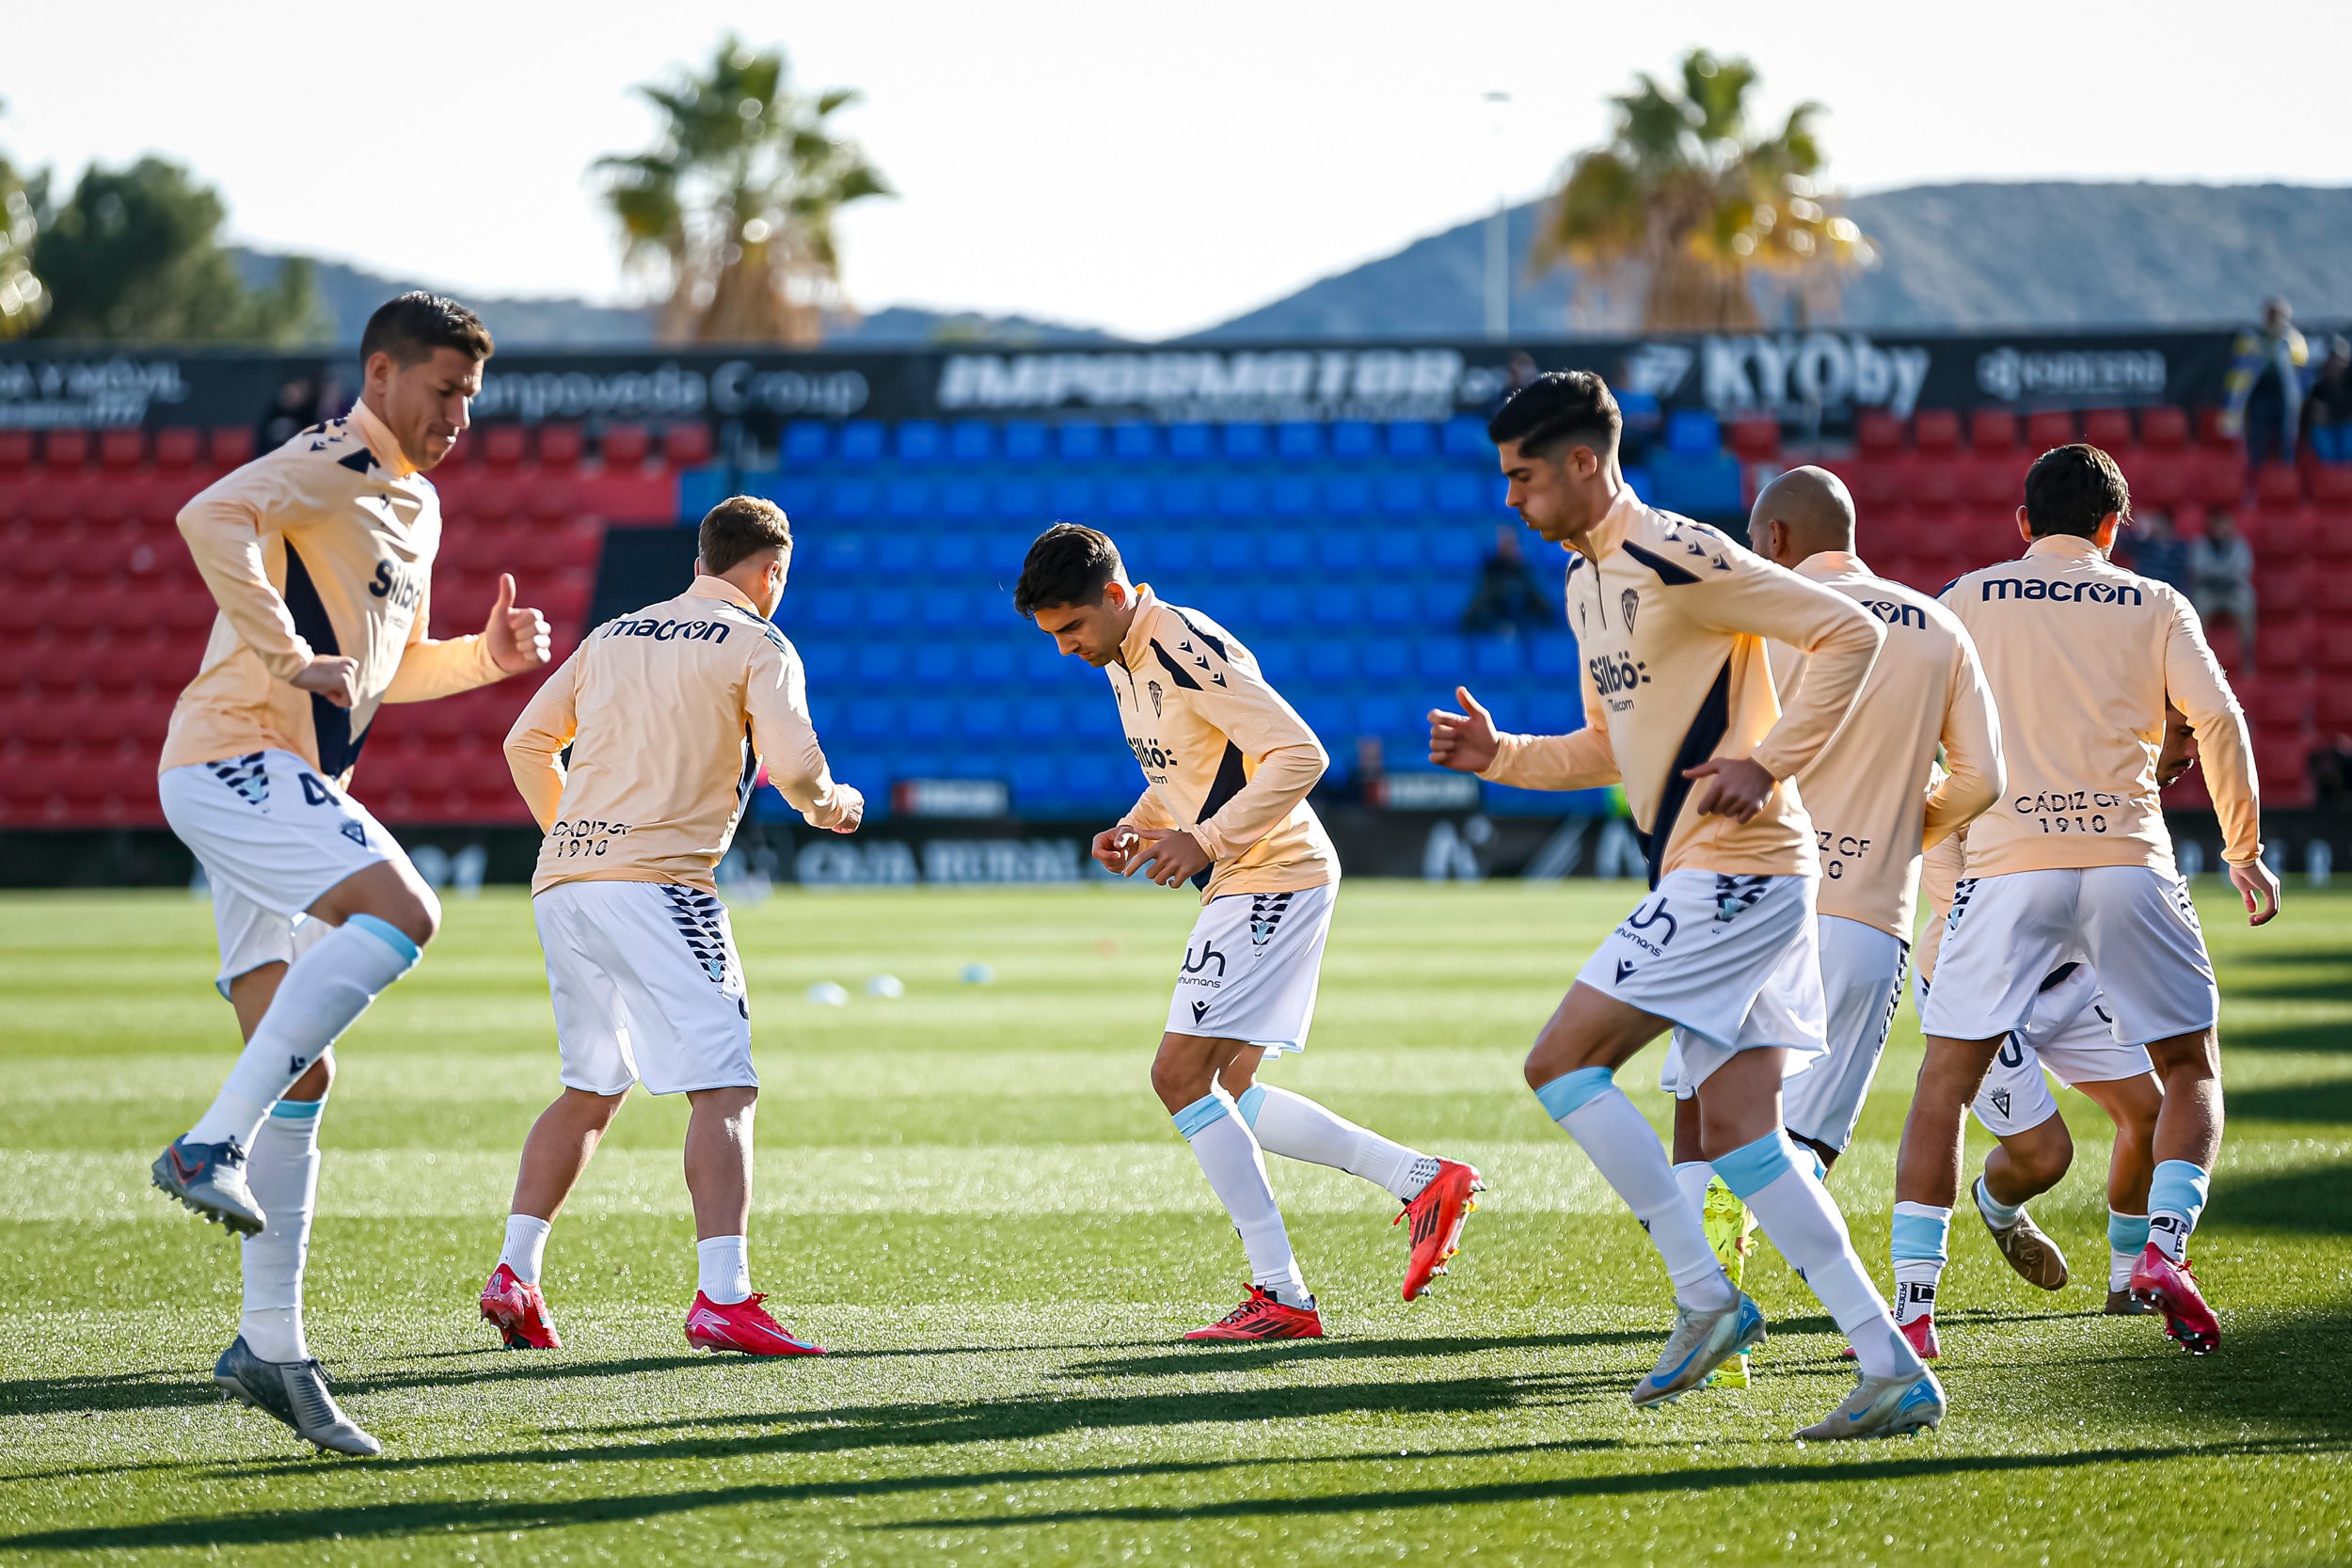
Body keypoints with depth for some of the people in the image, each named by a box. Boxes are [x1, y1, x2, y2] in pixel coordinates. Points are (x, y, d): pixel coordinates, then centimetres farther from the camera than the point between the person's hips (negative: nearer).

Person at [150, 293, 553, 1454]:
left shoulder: (415, 505, 22)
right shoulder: (330, 466, -8)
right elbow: (212, 518, -28)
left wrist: (484, 657, 15)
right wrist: (286, 655, -29)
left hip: (277, 788, 10)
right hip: (234, 758, -10)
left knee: (300, 1072, 6)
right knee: (399, 911, -30)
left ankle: (270, 1347, 8)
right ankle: (214, 1146, -31)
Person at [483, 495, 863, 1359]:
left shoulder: (613, 636, 21)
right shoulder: (757, 646, 3)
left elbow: (527, 744, 21)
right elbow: (792, 764, -10)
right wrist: (832, 806, 11)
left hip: (561, 881, 7)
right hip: (659, 882, -7)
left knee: (589, 1090, 19)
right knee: (723, 1087, -10)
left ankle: (514, 1276, 12)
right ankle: (722, 1298, -23)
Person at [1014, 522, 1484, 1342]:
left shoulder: (1189, 650, -19)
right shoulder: (1122, 663, 12)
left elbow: (1301, 754, -24)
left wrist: (1206, 842, -26)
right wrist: (1137, 829, 7)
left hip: (1275, 879, -11)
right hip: (1242, 885, 11)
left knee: (1182, 1075, -13)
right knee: (1223, 1094, 11)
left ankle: (1282, 1298, -11)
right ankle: (1425, 1180, 11)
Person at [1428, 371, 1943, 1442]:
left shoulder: (1679, 560, -14)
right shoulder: (1586, 581, 17)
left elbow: (1852, 634, -15)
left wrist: (1770, 761, -18)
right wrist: (1498, 756, 12)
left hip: (1736, 871, -10)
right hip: (1708, 877, 10)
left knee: (1561, 1063, -10)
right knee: (1736, 1132, 5)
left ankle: (1706, 1298, -6)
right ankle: (1892, 1371, 2)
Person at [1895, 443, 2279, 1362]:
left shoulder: (1970, 599, 12)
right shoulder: (2154, 606, 13)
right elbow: (2218, 718, 2)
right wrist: (2244, 851, 10)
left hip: (2008, 864, 0)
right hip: (2130, 857, 0)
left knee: (1945, 1085, 6)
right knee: (2192, 1072, 13)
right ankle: (2165, 1247, -11)